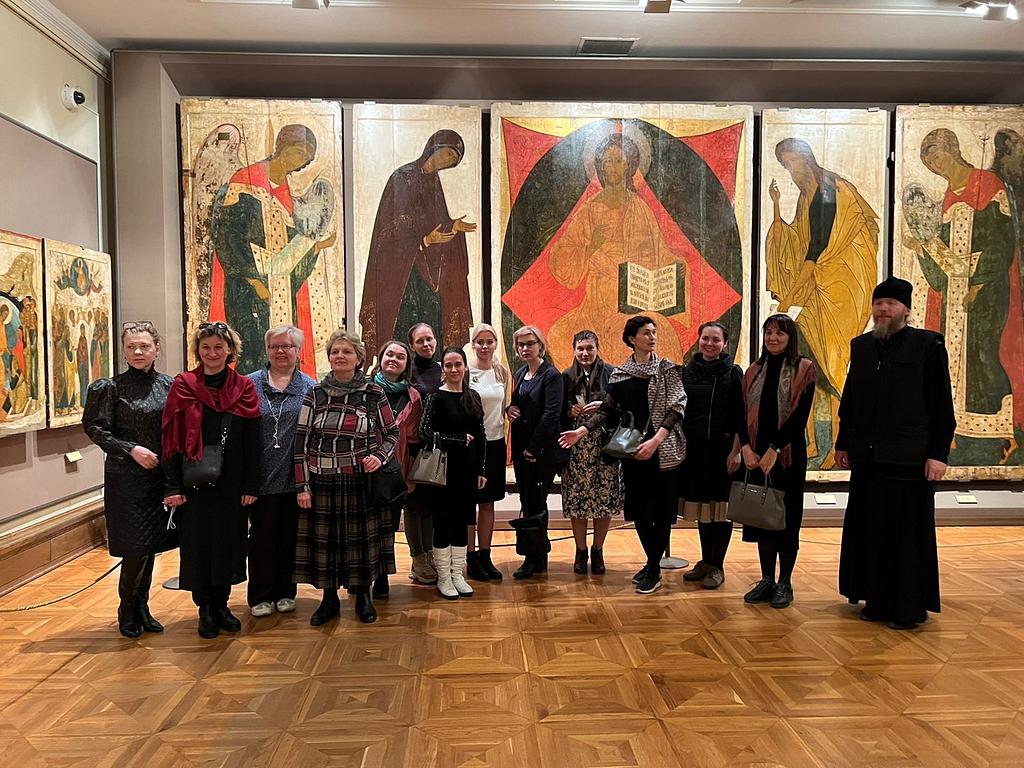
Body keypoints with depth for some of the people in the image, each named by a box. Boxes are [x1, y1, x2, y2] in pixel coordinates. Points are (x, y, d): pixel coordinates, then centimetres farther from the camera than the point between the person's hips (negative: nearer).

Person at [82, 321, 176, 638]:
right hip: (125, 478, -4)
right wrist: (131, 449, -15)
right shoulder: (111, 387, -5)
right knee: (135, 548, -2)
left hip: (160, 476, 4)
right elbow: (95, 427, -5)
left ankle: (142, 608, 27)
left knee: (151, 545, 12)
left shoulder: (169, 385, 4)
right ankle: (127, 612, 20)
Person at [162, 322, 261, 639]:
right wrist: (172, 486, -10)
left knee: (228, 541, 9)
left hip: (231, 482, 1)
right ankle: (205, 609, 21)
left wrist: (251, 485, -4)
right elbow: (171, 438, -4)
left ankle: (221, 604, 26)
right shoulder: (183, 386, -2)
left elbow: (252, 442, 0)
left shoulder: (244, 388, 2)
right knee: (197, 543, 6)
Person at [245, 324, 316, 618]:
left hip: (296, 476, 1)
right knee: (262, 535, 6)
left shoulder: (309, 387, 3)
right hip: (262, 477, -1)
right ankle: (260, 596, 21)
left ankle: (285, 592, 26)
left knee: (290, 535, 11)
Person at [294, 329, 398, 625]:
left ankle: (363, 595, 26)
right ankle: (329, 598, 25)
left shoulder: (373, 394, 0)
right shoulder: (315, 395, 2)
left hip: (362, 481, -1)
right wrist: (303, 486, -2)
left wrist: (380, 456, -13)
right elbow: (301, 442, 2)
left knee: (362, 538, 7)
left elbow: (392, 434, 7)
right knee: (324, 539, 7)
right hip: (323, 482, 1)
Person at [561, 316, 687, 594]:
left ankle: (654, 570, 11)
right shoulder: (619, 373, 8)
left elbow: (677, 407, -9)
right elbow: (608, 409, 9)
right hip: (632, 450, 4)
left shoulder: (667, 369, -1)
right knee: (638, 508, 8)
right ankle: (652, 562, 25)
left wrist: (655, 440, -21)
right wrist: (582, 430, -4)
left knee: (660, 508, 0)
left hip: (662, 450, -3)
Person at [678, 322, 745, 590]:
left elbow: (740, 416, -6)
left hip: (722, 448, -3)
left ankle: (717, 566, 13)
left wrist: (735, 451, -12)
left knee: (721, 507, 2)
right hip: (695, 448, 4)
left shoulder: (733, 373, -2)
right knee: (701, 507, 11)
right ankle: (705, 561, 25)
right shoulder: (687, 371, 7)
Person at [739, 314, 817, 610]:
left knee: (786, 517, 3)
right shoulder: (754, 371, 11)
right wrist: (746, 447, -8)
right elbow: (743, 413, 6)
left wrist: (775, 449, -15)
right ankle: (766, 580, 18)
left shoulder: (804, 369, -2)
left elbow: (800, 415, -10)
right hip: (757, 455, 4)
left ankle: (785, 583, 14)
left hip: (788, 453, -4)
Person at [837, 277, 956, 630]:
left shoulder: (928, 345, -3)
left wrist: (938, 454, -10)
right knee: (870, 530, 10)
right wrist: (844, 444, 13)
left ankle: (910, 608, 16)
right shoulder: (861, 346, 11)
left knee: (909, 532, 3)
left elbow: (942, 406, -6)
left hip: (909, 459, -5)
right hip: (866, 458, 5)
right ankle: (877, 601, 24)